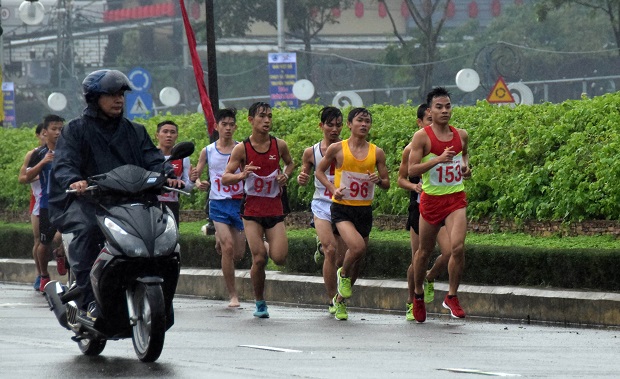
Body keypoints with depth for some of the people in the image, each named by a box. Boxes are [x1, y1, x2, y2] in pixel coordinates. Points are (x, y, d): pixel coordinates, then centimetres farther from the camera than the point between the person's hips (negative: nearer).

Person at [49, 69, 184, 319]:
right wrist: (74, 181, -30)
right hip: (85, 202, -4)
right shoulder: (76, 130, 8)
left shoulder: (135, 132, 20)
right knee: (87, 228, -35)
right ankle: (87, 299, -31)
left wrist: (168, 175, -15)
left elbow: (153, 160, 8)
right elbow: (63, 164, -6)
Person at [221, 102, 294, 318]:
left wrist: (285, 175, 0)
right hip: (252, 209, -2)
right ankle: (260, 303, 11)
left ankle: (266, 247, 27)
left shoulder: (279, 145, 0)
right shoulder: (242, 149, -7)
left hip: (275, 208, 2)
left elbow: (290, 163, 22)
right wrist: (242, 175, -25)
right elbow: (225, 179, -5)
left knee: (279, 258, -11)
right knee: (259, 259, -9)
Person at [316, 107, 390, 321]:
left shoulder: (377, 153, 3)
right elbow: (319, 171, 8)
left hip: (365, 210, 4)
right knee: (358, 247, -27)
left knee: (357, 259, 10)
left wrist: (379, 180, -14)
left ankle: (340, 299, 32)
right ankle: (343, 274, 5)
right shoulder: (337, 149, -3)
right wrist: (332, 188, -9)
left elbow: (387, 184, 10)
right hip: (342, 208, -4)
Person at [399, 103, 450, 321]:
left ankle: (429, 279, 16)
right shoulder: (411, 149, -2)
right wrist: (414, 186, -14)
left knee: (449, 252, -15)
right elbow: (401, 179, 5)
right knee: (418, 260, 3)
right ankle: (411, 302, 23)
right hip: (420, 207, -1)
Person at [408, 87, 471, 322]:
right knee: (425, 251, 12)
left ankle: (452, 297, -2)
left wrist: (466, 166, 7)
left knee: (458, 247, -17)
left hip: (456, 198, 2)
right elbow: (412, 170, -14)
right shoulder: (422, 137, -8)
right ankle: (418, 295, 33)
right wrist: (438, 159, -24)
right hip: (431, 199, -2)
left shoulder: (461, 135, 5)